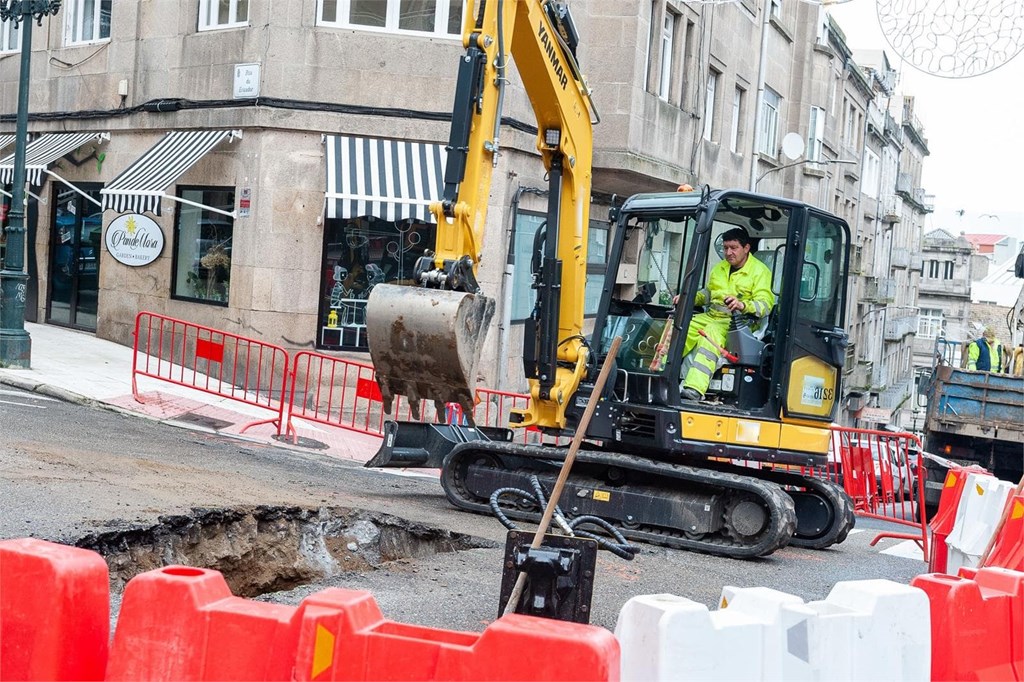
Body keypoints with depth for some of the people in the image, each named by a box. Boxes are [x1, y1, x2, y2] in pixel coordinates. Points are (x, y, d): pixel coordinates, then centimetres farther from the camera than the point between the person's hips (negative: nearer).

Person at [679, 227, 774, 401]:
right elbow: (708, 293, 32)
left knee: (712, 331, -37)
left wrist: (743, 305, -33)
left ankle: (694, 389, -49)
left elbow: (765, 304, -14)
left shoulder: (760, 271, -3)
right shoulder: (719, 268, 20)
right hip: (711, 316, 7)